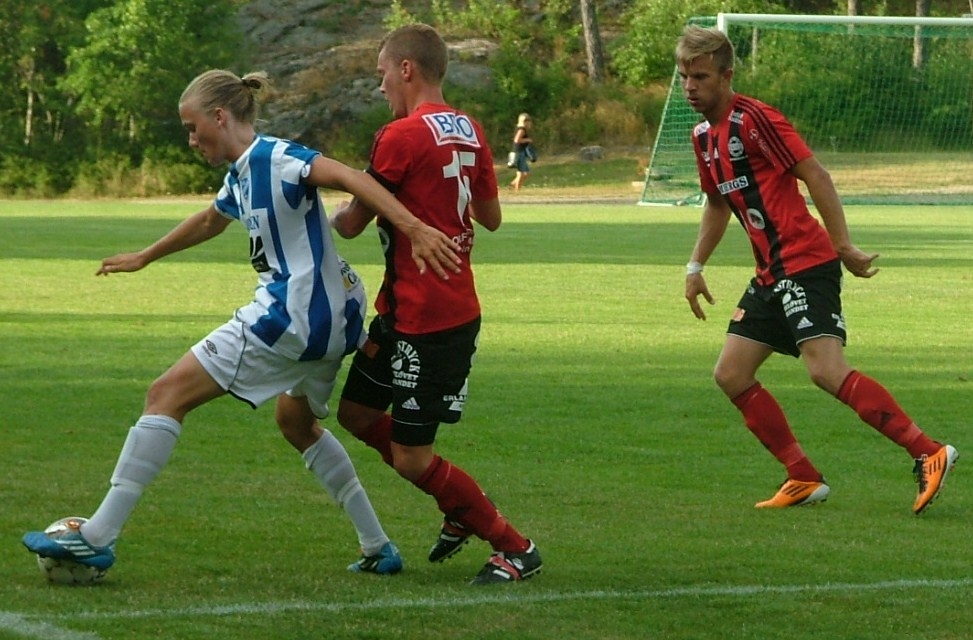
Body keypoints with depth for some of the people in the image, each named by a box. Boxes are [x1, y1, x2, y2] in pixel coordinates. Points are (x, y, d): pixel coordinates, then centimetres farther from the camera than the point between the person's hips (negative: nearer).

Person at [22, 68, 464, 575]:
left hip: (291, 318, -10)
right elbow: (209, 221, 36)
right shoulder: (241, 176, 16)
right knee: (296, 421, 31)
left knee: (167, 395, -7)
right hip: (331, 321, 10)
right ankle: (378, 548, 28)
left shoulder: (275, 159, -13)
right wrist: (143, 258, 50)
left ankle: (98, 538, -8)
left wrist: (414, 228, -38)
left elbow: (350, 178, -27)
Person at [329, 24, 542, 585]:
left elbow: (353, 224, -9)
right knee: (358, 413, 19)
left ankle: (516, 549, 7)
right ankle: (462, 512, 27)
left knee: (412, 459, -3)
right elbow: (491, 217, 15)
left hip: (425, 320, -9)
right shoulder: (470, 132, 6)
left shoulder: (401, 137, -18)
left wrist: (328, 217, 13)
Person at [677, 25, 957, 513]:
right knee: (731, 375, 6)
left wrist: (844, 246, -18)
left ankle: (928, 454, -19)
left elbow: (815, 176, -14)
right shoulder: (704, 136, 15)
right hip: (770, 275, 9)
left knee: (827, 371, -22)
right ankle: (804, 480, 11)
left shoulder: (754, 119, -12)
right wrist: (695, 266, 25)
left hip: (805, 264, -9)